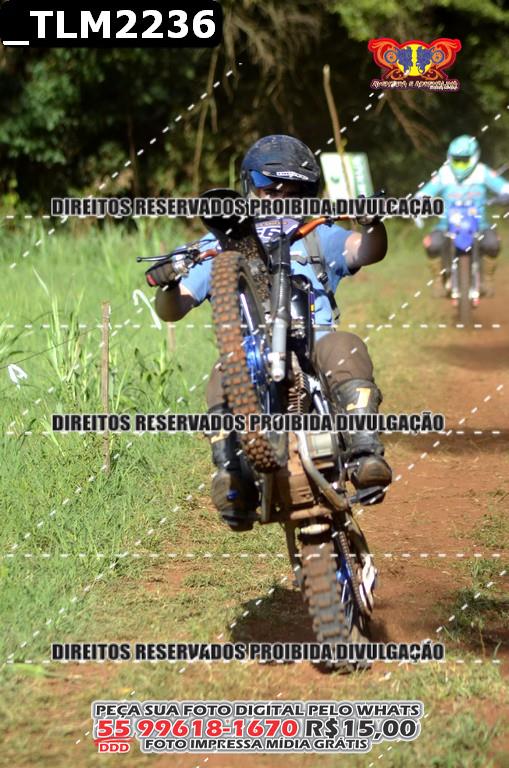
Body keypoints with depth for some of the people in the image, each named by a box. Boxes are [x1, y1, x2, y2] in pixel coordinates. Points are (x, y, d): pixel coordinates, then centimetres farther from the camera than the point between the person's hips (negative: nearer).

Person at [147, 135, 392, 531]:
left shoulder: (319, 237, 28)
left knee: (346, 348, -33)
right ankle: (232, 480, -44)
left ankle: (366, 454, -45)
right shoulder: (220, 244, 26)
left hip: (314, 342, 0)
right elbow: (173, 310, 17)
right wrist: (169, 284, -8)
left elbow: (367, 251, 7)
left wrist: (374, 221, -17)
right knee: (223, 381, -34)